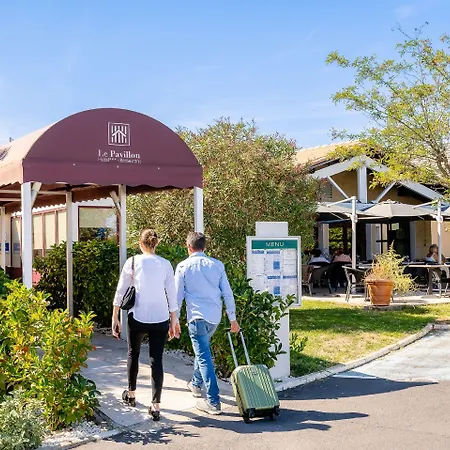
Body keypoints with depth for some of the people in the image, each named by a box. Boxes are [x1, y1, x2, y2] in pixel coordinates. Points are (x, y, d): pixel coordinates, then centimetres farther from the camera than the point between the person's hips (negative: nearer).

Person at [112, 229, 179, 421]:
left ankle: (131, 394, 35)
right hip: (160, 319, 1)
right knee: (156, 360, 4)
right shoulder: (165, 264, 2)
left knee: (133, 354, 21)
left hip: (137, 317, -1)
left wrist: (115, 317, 5)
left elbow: (120, 291, -2)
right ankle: (155, 406, -1)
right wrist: (174, 321, 11)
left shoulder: (132, 262, -4)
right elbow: (172, 295, 3)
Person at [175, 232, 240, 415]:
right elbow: (228, 294, 6)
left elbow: (178, 296, -1)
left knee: (204, 357, -4)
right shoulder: (217, 265, 6)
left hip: (197, 316, -5)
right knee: (203, 350, 27)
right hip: (215, 316, 5)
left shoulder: (183, 266, -3)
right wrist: (233, 319, 13)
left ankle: (213, 402, -8)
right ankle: (196, 384, 44)